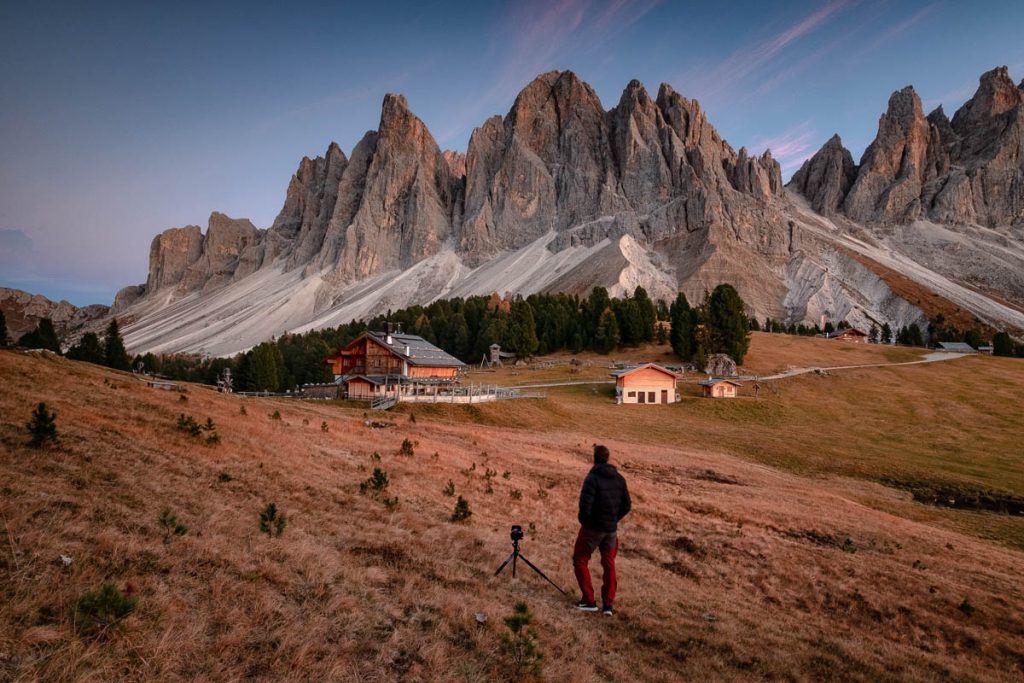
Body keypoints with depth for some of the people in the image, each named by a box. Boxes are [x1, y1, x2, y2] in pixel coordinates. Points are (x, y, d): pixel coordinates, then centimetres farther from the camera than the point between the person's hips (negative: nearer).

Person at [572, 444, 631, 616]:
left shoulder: (593, 477, -17)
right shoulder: (619, 478, 3)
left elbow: (585, 503, -23)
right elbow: (627, 505, 5)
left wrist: (584, 521, -6)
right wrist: (613, 519, 12)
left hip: (593, 527, -6)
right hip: (611, 529, 6)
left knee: (580, 560, 11)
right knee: (609, 564, 17)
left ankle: (589, 600, 9)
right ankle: (608, 604, 18)